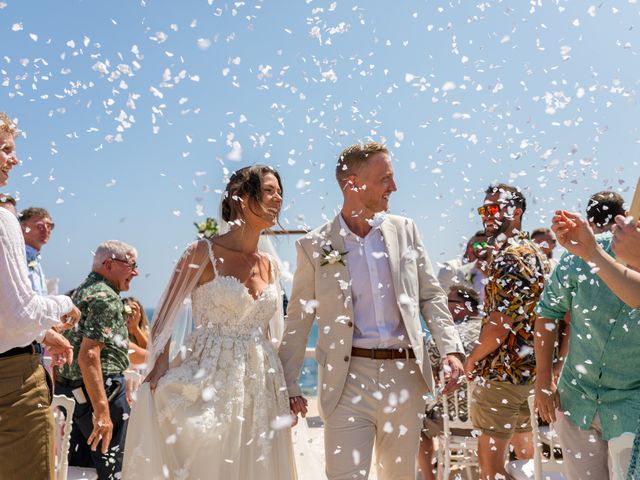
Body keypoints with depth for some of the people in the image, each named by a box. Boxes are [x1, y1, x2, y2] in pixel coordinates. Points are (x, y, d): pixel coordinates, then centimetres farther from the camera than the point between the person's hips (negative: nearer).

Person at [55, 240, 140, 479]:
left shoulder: (79, 293, 16)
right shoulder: (106, 297, -14)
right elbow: (88, 356, -24)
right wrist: (102, 411, -27)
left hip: (71, 391, 10)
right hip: (101, 391, -10)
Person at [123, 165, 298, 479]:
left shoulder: (269, 266, 9)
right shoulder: (204, 253, -7)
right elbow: (164, 318, -5)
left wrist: (287, 390, 11)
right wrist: (160, 372, -16)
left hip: (259, 391, 6)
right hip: (209, 382, -5)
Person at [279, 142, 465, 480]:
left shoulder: (405, 230, 6)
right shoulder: (314, 246, -2)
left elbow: (431, 296, 10)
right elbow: (298, 321, 2)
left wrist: (450, 349, -3)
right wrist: (289, 387, 0)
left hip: (405, 376, 3)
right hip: (348, 381, -3)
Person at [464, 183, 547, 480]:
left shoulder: (511, 257, -19)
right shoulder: (533, 252, 12)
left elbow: (500, 325, -23)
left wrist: (472, 359, -10)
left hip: (502, 370, -10)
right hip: (528, 367, 10)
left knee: (491, 454, 0)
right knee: (520, 436, 22)